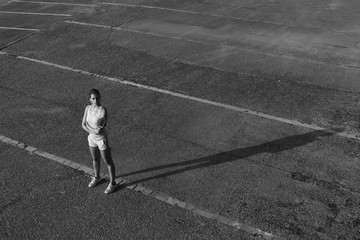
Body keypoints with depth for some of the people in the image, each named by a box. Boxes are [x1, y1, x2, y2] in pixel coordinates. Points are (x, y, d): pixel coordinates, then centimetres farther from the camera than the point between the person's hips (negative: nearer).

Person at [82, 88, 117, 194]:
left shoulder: (103, 111, -30)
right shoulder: (88, 108, -10)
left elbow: (99, 131, -30)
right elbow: (83, 125, -8)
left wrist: (90, 129, -14)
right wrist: (94, 131, -23)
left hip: (102, 140, -6)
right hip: (92, 138, 6)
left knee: (108, 162, 11)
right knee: (95, 159, 26)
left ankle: (112, 183, 33)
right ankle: (97, 178, 52)